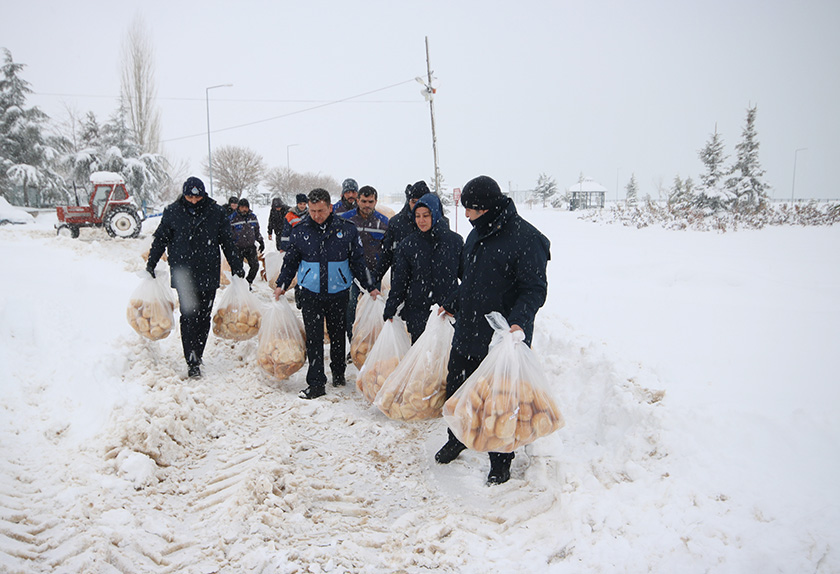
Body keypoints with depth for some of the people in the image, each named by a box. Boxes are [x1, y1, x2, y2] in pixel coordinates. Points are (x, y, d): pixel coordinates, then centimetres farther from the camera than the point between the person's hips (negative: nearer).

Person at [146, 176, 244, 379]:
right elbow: (160, 239, 12)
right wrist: (150, 265, 13)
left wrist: (237, 267, 12)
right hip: (183, 274, -1)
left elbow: (227, 242, 10)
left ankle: (197, 355, 20)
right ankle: (192, 362, -1)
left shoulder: (216, 212, 2)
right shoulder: (172, 212, 2)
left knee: (204, 317, 6)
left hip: (209, 274, 1)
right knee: (189, 317, -5)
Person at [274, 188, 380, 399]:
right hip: (310, 293, 0)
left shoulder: (346, 229, -3)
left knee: (338, 335, 13)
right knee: (313, 338, 0)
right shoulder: (300, 230, 0)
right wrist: (281, 285, 7)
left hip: (338, 292, 0)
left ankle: (338, 373, 33)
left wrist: (370, 287, 5)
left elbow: (358, 261, 4)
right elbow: (290, 261, 11)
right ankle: (316, 383, 6)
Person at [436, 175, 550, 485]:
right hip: (466, 332, 8)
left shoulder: (526, 238, -16)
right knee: (455, 389, 19)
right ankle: (457, 439, 44)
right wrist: (452, 305, 23)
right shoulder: (477, 234, 9)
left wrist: (519, 321, -32)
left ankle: (500, 461, 25)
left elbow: (535, 289, -19)